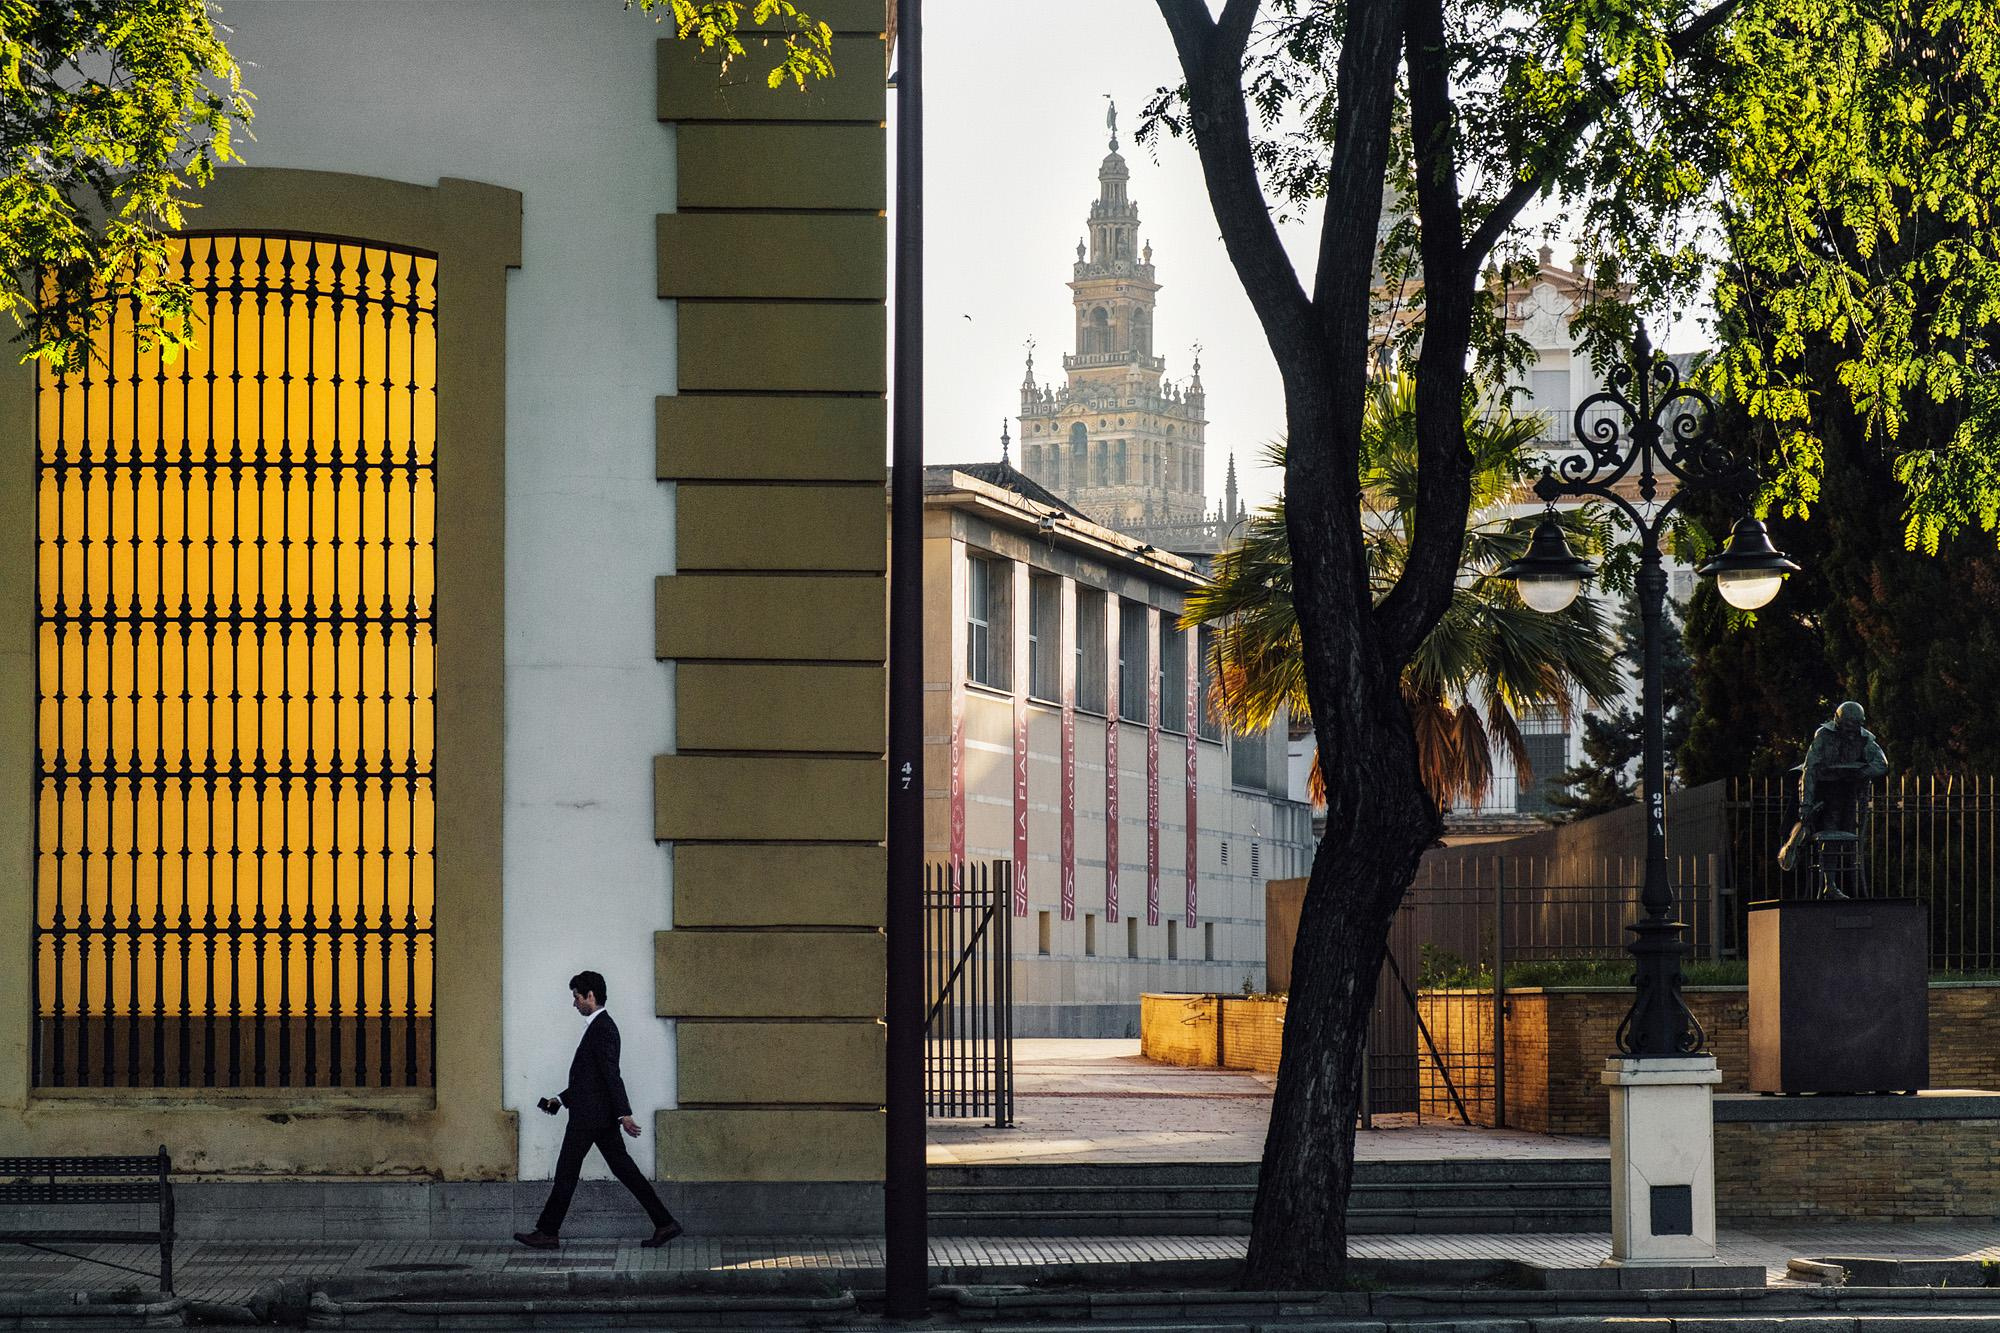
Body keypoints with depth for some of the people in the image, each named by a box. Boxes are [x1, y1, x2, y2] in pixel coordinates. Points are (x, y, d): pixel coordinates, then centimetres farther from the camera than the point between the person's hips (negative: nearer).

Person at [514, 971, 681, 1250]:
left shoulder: (602, 1028, -15)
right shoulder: (600, 1026, 16)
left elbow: (612, 1074, -21)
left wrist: (624, 1114, -25)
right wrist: (562, 1099, 20)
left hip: (589, 1116, -10)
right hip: (603, 1116, 10)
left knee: (567, 1172, -1)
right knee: (624, 1168, 7)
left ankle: (547, 1232, 6)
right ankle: (664, 1223, 4)